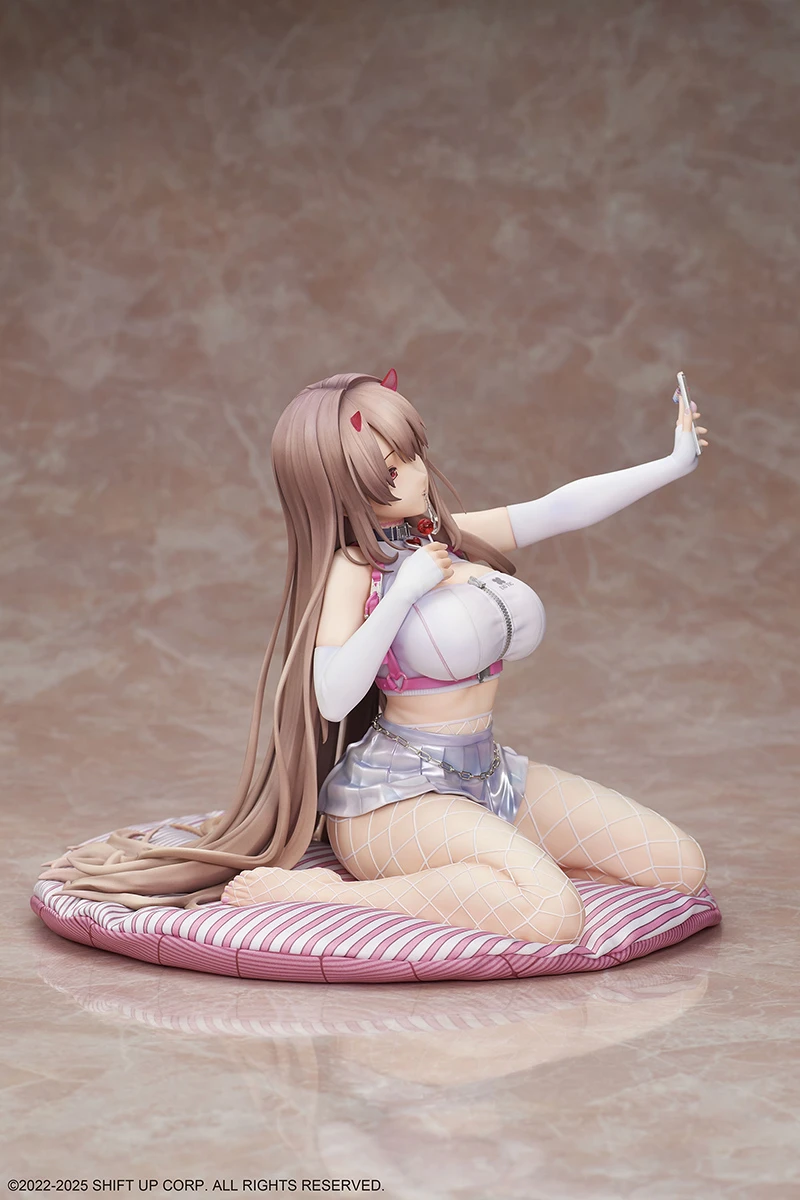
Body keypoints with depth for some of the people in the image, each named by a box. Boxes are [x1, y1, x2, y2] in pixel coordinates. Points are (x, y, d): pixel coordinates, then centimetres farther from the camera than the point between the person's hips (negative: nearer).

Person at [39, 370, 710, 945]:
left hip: (488, 776, 8)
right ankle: (324, 891, -21)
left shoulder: (451, 536, 7)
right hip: (400, 791, -8)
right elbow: (332, 698, -26)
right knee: (553, 914, -34)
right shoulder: (352, 568, -12)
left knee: (681, 867, 4)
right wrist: (404, 590, -26)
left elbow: (563, 508, 10)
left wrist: (674, 464, 4)